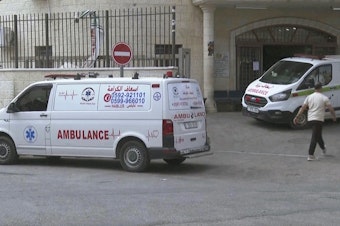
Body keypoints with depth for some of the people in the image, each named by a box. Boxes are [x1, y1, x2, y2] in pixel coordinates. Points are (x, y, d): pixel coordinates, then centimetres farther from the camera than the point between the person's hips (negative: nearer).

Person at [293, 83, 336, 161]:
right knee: (315, 137, -6)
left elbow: (302, 108, 1)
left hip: (310, 119, 6)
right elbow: (331, 109, -2)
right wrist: (334, 116, 14)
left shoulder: (309, 97, 6)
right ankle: (310, 155, -10)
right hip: (319, 119, -6)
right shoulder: (324, 98, -5)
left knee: (318, 134, 24)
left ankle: (323, 148, 43)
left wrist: (296, 117, 1)